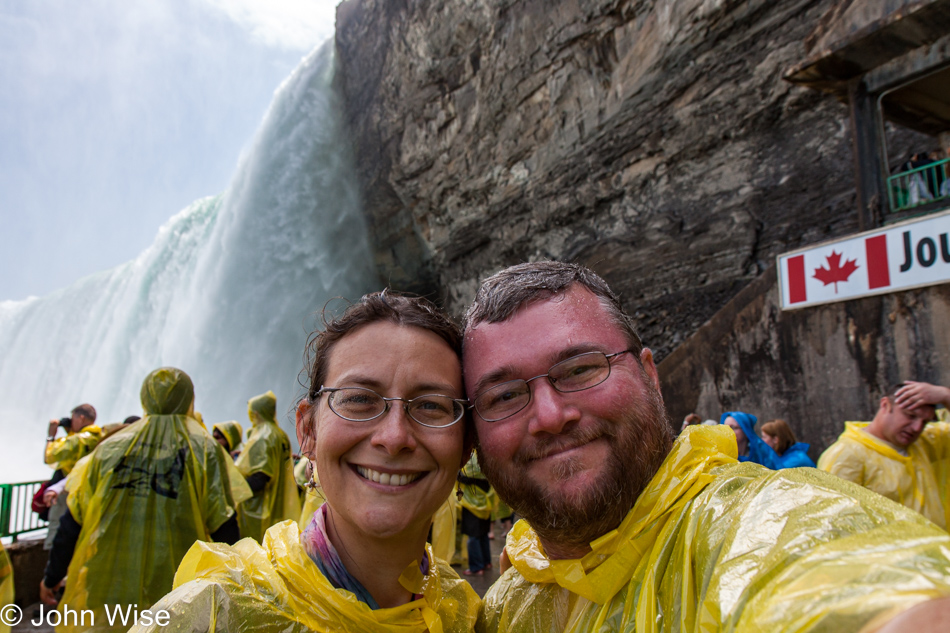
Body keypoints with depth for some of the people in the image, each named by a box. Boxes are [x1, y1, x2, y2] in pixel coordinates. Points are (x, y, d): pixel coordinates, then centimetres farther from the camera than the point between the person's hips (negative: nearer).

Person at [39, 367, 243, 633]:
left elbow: (72, 521, 7)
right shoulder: (205, 450, -4)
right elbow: (224, 529, -6)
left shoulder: (110, 447, 4)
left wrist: (52, 577, 20)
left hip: (105, 593, 2)